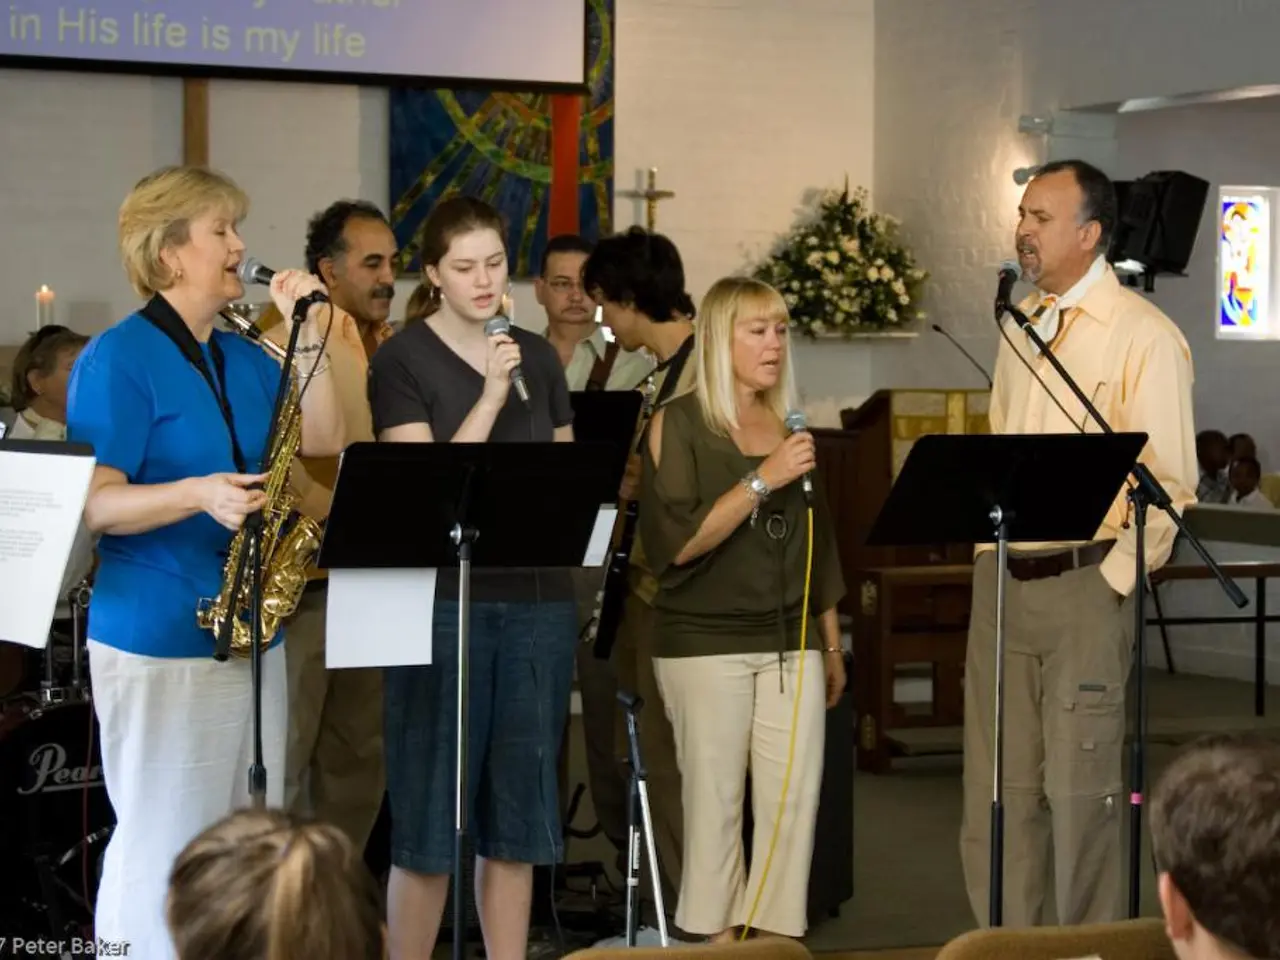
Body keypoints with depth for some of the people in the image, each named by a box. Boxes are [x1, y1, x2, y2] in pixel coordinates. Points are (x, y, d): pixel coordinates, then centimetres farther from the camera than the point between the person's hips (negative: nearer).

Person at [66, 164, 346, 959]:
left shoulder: (245, 358, 15)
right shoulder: (118, 358, -9)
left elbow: (323, 442, 8)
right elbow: (91, 502, -15)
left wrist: (307, 334, 2)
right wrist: (196, 494, -29)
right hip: (159, 642, -8)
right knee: (166, 845, -4)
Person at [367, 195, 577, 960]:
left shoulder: (539, 357, 11)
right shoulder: (402, 361, -4)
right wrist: (491, 396, -18)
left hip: (539, 601, 5)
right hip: (443, 603, -4)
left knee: (518, 812, 8)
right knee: (431, 813, 1)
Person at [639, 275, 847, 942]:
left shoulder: (790, 426, 13)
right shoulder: (678, 424, -2)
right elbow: (679, 543, -12)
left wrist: (832, 644, 19)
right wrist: (763, 479, -17)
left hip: (791, 642, 5)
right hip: (706, 640, -4)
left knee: (795, 796, -2)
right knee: (715, 800, -3)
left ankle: (776, 936, 5)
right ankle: (719, 938, 6)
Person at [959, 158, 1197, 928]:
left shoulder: (1144, 336, -8)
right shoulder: (1021, 327, 15)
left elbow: (1169, 485, -11)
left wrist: (1111, 582, -14)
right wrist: (989, 550, 13)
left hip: (1086, 584, -7)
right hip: (1003, 578, 7)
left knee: (1080, 793, -3)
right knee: (996, 792, 9)